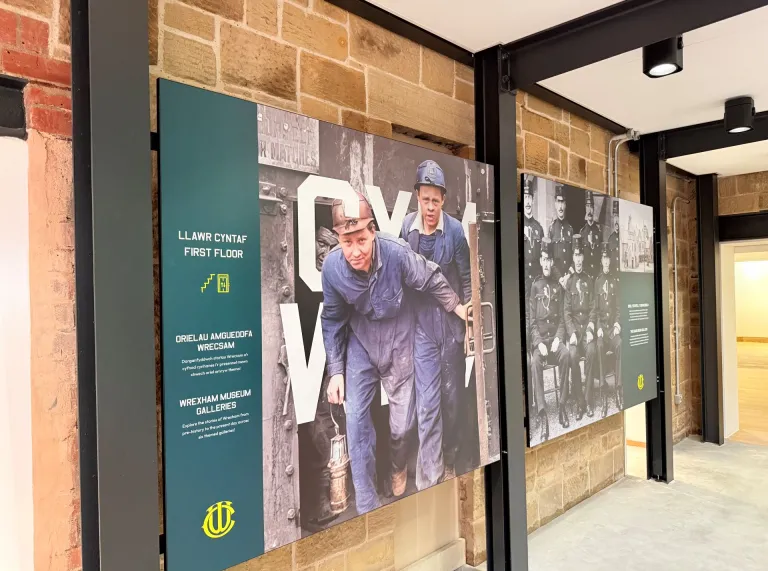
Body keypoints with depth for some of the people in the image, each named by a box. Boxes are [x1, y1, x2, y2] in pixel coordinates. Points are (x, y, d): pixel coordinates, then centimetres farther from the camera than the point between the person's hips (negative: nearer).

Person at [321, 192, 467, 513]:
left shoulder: (397, 253, -30)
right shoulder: (331, 267, -22)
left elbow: (432, 280, -9)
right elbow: (332, 320, -7)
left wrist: (458, 308, 5)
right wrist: (335, 371, -6)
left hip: (397, 339, -1)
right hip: (360, 342, 1)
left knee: (402, 423, 9)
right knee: (356, 419, -4)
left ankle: (399, 466, 46)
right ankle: (366, 504, 13)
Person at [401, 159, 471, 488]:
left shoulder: (455, 230, -9)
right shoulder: (407, 227, -3)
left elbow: (466, 278, -3)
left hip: (452, 322, 0)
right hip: (422, 325, 1)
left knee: (451, 396, 13)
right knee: (427, 402, 0)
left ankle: (449, 461, 36)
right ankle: (429, 478, 10)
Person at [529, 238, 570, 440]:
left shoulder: (557, 287, 12)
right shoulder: (534, 287, 5)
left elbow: (562, 319, 9)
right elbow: (531, 321, 1)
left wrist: (558, 338, -9)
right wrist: (539, 342, -14)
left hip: (555, 337, 2)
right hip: (539, 338, -2)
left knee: (565, 354, -31)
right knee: (535, 361, -32)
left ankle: (562, 406, -20)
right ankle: (542, 415, -35)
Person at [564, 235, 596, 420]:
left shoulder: (590, 281, 10)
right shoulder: (568, 283, 7)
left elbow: (593, 308, 5)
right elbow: (567, 311, 1)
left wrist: (590, 330, -11)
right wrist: (572, 332, -14)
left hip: (587, 325, 1)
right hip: (573, 327, 0)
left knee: (591, 351, -29)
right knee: (572, 354, -28)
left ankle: (589, 399, -19)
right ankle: (579, 402, -18)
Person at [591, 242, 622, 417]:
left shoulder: (616, 279, 9)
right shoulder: (597, 281, 9)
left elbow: (621, 305, 6)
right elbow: (594, 308, 5)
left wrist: (618, 324, -8)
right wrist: (598, 328, -8)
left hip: (614, 324, 0)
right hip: (602, 324, 0)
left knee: (619, 344, -31)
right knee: (600, 346, -29)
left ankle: (619, 389, -22)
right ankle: (603, 394, -28)